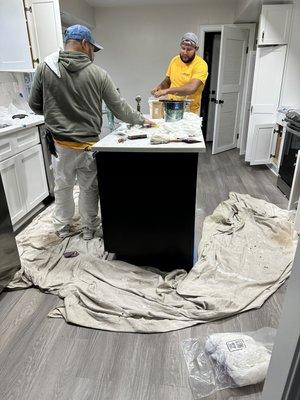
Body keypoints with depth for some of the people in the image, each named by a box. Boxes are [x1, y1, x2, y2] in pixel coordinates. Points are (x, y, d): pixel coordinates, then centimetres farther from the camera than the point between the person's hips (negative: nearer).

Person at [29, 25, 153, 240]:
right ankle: (89, 228, 30)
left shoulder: (45, 68, -5)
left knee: (63, 186, 17)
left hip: (60, 143, 2)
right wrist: (141, 119, 14)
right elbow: (119, 107, -1)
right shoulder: (98, 73, -8)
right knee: (89, 188, 14)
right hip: (88, 144, -1)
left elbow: (35, 105, 3)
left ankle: (63, 227, 34)